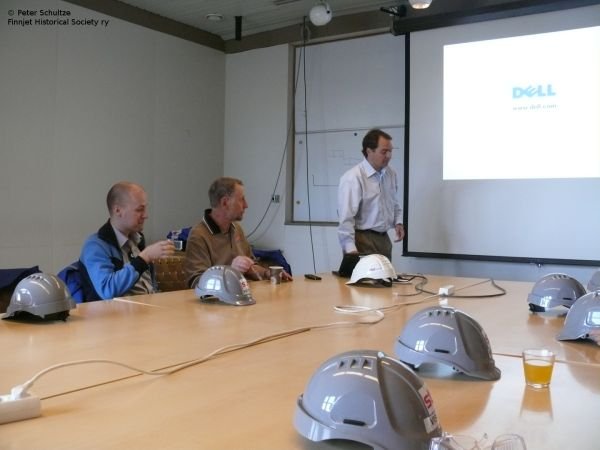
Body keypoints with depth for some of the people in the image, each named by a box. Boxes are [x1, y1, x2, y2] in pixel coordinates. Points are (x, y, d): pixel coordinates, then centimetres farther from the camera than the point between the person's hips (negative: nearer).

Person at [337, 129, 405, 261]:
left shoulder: (391, 174, 7)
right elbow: (346, 218, -20)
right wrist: (351, 249, -26)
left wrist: (398, 222, 4)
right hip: (362, 240, -7)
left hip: (384, 239, 7)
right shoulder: (352, 178, -16)